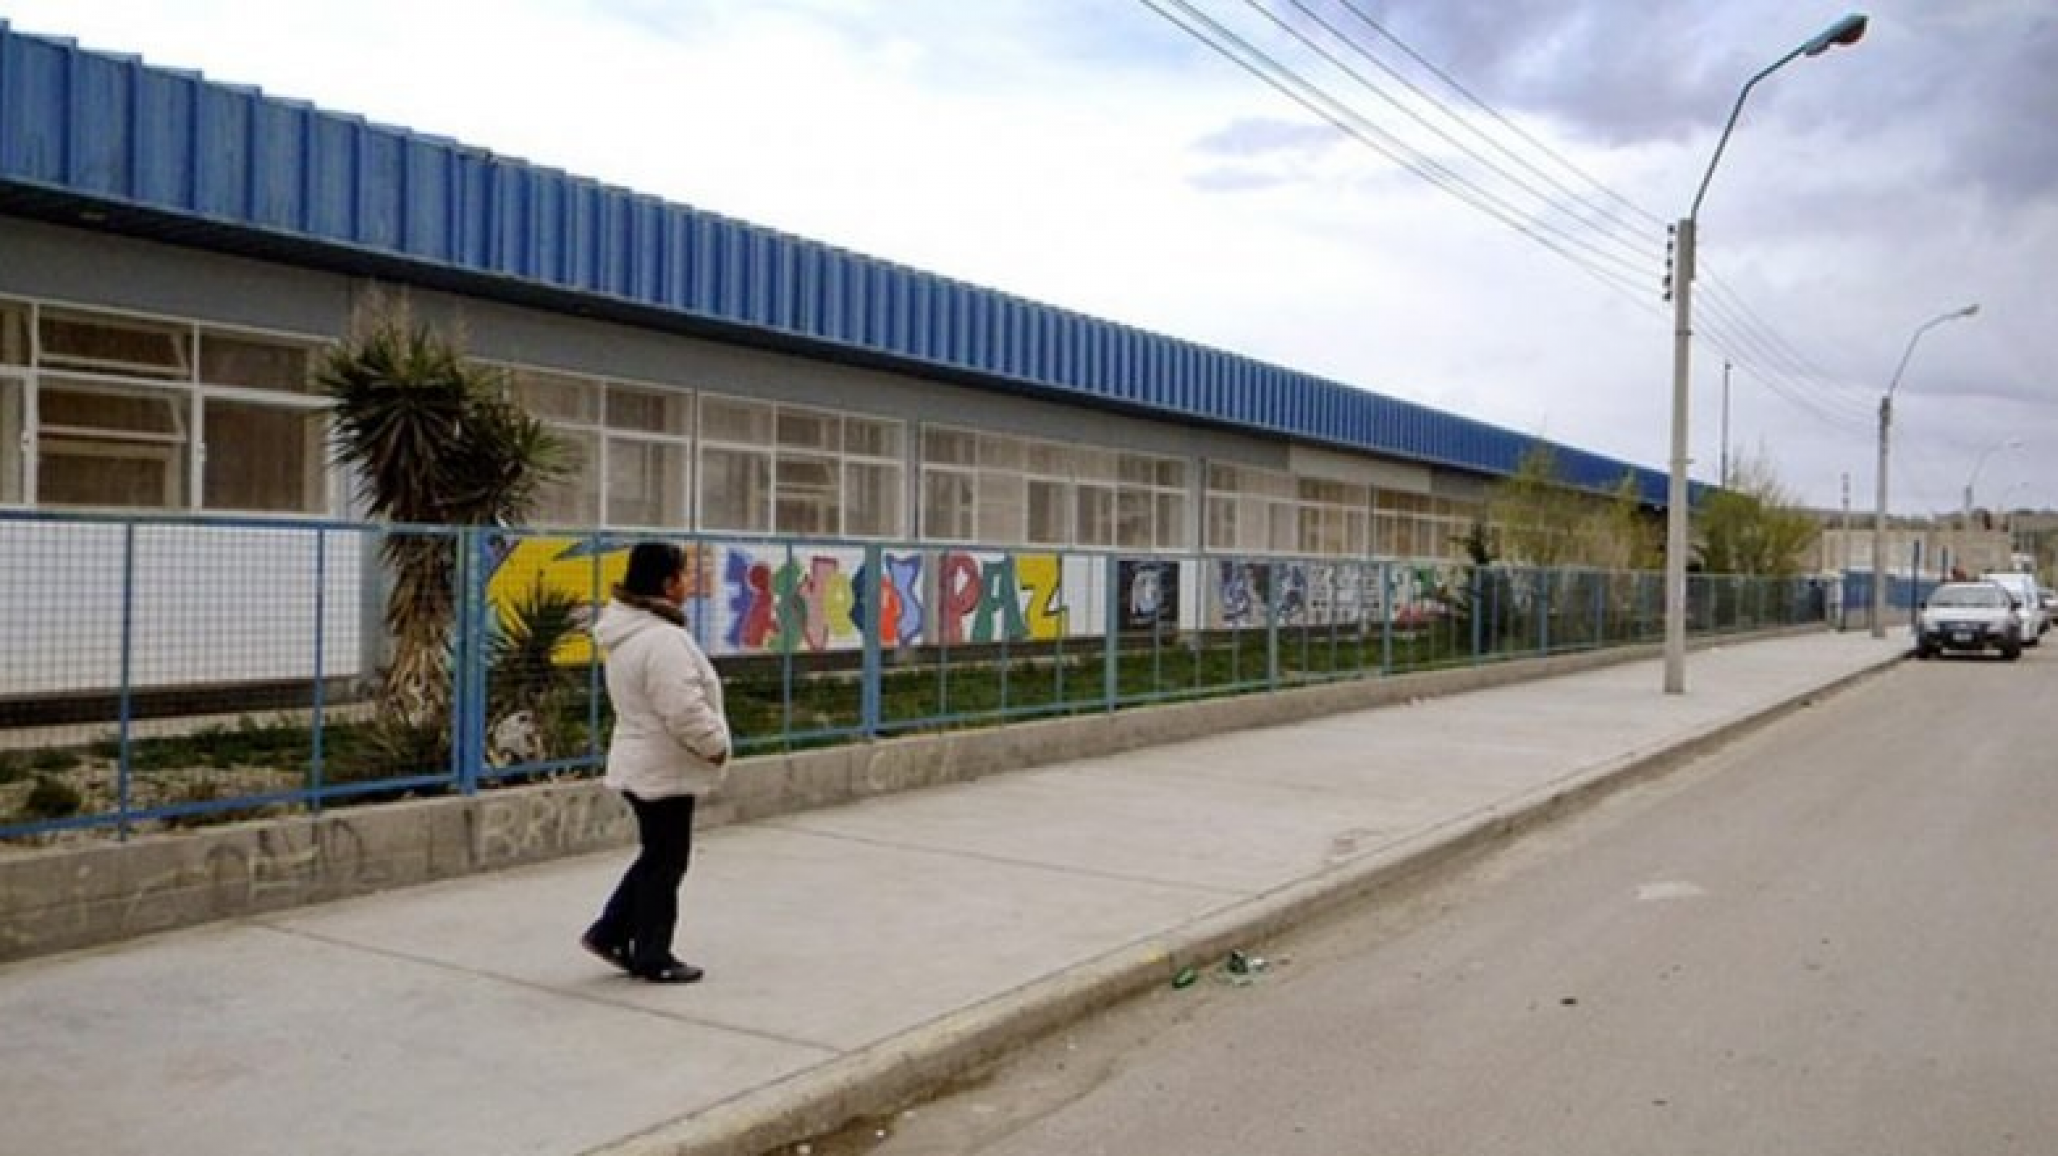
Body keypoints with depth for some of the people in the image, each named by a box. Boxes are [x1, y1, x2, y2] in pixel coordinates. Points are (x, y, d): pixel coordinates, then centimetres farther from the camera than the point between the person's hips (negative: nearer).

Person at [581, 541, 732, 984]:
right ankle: (652, 958, 17)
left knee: (657, 856, 22)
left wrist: (707, 741, 16)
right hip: (664, 771, -10)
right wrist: (717, 744, -13)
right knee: (665, 864, 5)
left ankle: (609, 933, 27)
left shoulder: (628, 631, 8)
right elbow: (684, 711, -29)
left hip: (642, 764, 10)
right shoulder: (662, 639, -26)